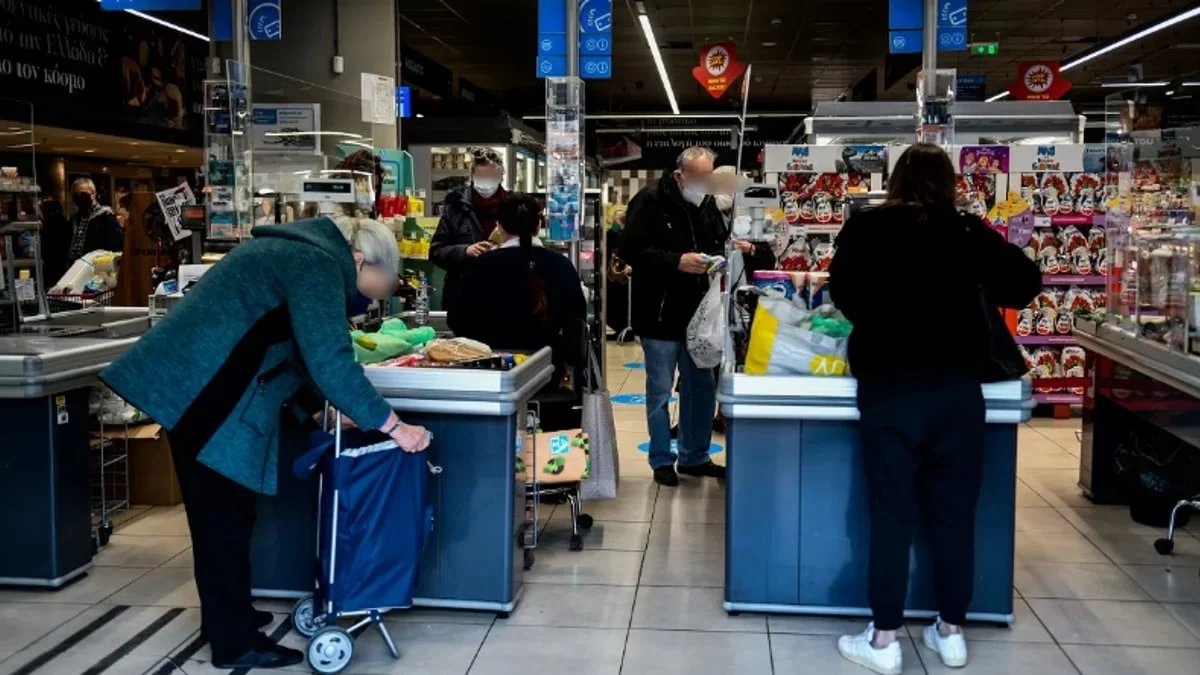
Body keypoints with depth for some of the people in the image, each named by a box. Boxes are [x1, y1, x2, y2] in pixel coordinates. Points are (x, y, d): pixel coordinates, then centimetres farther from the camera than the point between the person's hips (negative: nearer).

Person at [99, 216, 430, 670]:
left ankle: (223, 617, 33)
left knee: (216, 511, 19)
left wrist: (323, 405, 25)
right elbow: (329, 361, -22)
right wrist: (392, 426, -18)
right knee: (227, 515, -2)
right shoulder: (318, 263, -14)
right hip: (203, 389, -11)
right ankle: (235, 642, 9)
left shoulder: (303, 252, 18)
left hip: (191, 384, 11)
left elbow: (304, 349, 25)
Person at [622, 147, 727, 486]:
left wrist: (719, 258, -4)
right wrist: (677, 262, -25)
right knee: (660, 391, 5)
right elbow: (633, 250, -18)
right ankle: (661, 460, 17)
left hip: (697, 314, 6)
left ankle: (694, 457, 26)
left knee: (702, 388, 13)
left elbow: (720, 242, 18)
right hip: (660, 314, -6)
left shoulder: (708, 204, 8)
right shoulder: (649, 201, -12)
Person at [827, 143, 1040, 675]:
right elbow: (1026, 281, -1)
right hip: (958, 388, 2)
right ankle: (951, 632, 22)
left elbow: (843, 296, 9)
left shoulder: (865, 229, 0)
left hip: (889, 389, -1)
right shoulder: (967, 230, 1)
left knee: (891, 514, 5)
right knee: (954, 512, 12)